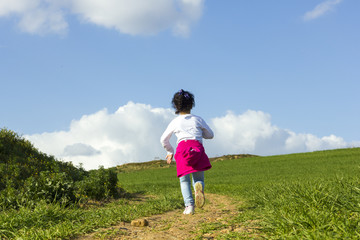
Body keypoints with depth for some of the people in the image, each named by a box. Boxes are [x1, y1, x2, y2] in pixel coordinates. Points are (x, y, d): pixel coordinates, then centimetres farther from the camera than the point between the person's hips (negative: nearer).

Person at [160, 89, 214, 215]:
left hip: (183, 147, 0)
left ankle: (189, 205, -12)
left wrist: (170, 152, 39)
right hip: (198, 147, 0)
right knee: (199, 179, 10)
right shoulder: (198, 119, 17)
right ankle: (199, 186, -27)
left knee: (184, 181, 9)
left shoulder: (175, 122, 16)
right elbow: (210, 135, 26)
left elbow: (164, 139, 23)